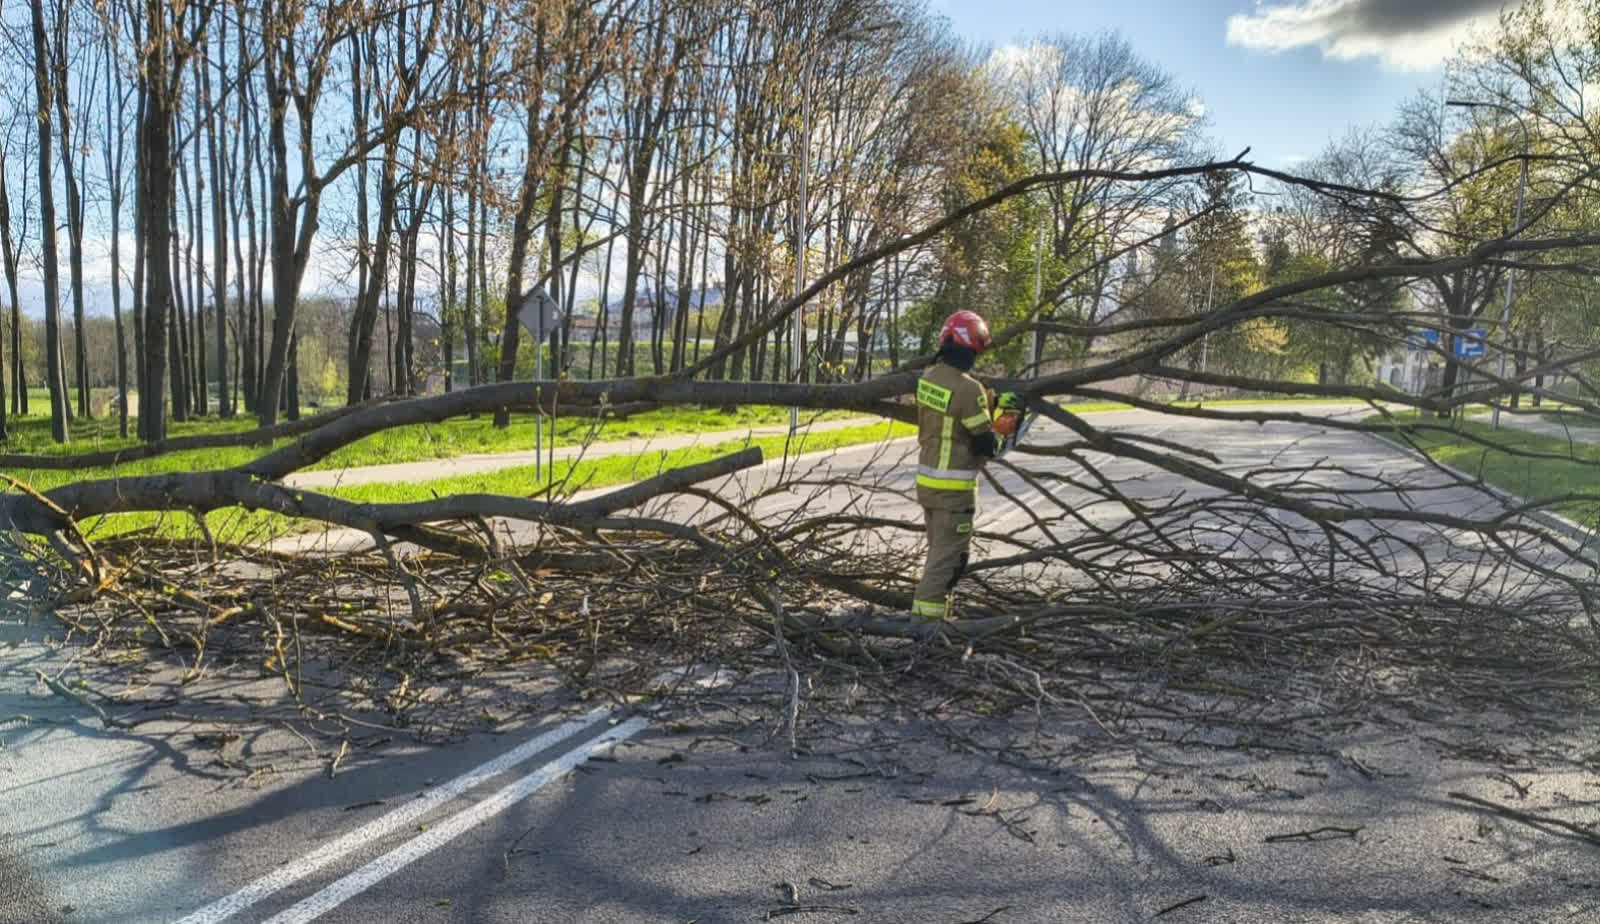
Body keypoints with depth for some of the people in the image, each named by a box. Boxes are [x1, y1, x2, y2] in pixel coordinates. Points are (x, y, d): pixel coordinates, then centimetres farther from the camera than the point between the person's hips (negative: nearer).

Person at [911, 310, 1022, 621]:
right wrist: (1000, 431, 4)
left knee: (939, 551, 21)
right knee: (948, 559, -1)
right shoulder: (968, 389, -22)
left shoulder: (928, 377, 2)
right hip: (954, 490, -8)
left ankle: (937, 612, 30)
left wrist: (993, 402, 10)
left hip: (925, 481, 8)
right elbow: (985, 447, -16)